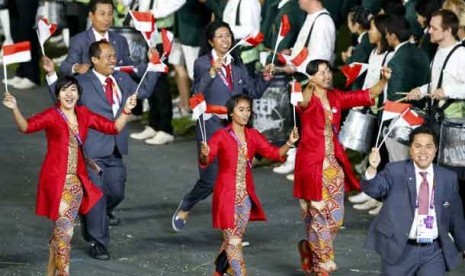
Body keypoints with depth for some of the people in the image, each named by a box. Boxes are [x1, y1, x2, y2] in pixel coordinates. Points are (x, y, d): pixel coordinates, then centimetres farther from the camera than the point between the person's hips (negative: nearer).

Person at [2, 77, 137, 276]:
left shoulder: (84, 114, 9)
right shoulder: (52, 116, -6)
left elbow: (113, 128, 12)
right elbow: (26, 126, -22)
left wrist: (126, 110, -3)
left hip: (77, 180, 5)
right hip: (56, 179, -5)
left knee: (60, 230, 13)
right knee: (64, 230, -11)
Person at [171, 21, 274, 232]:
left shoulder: (237, 64, 11)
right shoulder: (202, 64, -4)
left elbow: (253, 92, 12)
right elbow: (197, 93, -19)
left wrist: (265, 78, -4)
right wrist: (212, 72, -30)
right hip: (211, 127, -4)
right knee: (211, 179, -6)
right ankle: (184, 209, 21)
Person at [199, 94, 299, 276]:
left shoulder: (253, 136, 7)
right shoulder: (221, 136, -8)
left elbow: (275, 153, 3)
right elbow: (206, 160, -18)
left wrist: (289, 143, -15)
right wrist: (204, 155, -41)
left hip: (246, 196, 5)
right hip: (227, 195, -5)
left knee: (233, 239, 15)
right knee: (233, 242, -7)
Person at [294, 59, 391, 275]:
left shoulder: (336, 98, 7)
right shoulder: (307, 100, -11)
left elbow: (367, 95, 2)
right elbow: (303, 103, -36)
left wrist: (384, 81, -17)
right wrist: (310, 87, -59)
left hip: (333, 164, 6)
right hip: (312, 164, -6)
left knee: (336, 217, 10)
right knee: (319, 215, -3)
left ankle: (309, 247, 33)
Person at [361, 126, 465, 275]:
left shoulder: (448, 178, 6)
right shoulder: (395, 171, -1)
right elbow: (373, 188, -17)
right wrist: (372, 169, -37)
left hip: (433, 252, 1)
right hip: (399, 251, -1)